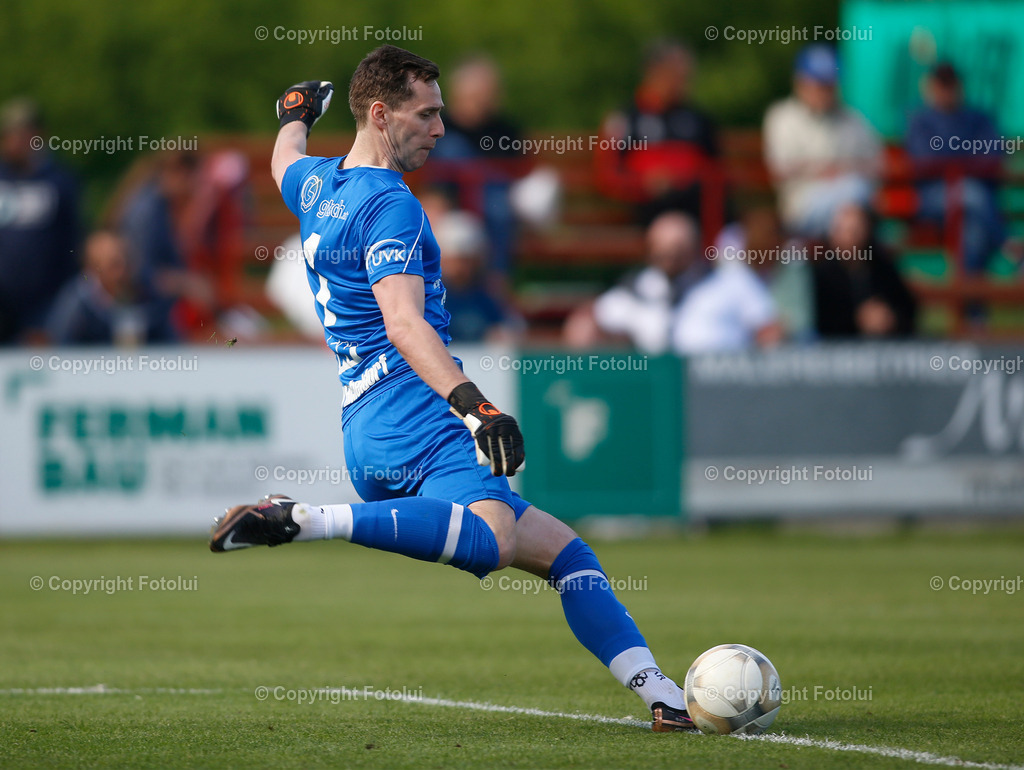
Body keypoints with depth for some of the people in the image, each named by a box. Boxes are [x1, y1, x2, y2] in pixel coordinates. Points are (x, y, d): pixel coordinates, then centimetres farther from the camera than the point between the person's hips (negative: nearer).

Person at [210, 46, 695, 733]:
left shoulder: (316, 185, 20)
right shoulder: (390, 204, -8)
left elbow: (285, 161, 47)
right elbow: (404, 323, -22)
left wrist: (298, 115, 69)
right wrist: (474, 405, -32)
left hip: (362, 428, 11)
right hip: (416, 413, -11)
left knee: (563, 550, 11)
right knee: (491, 536, -40)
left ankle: (663, 695, 2)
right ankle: (305, 519, -37)